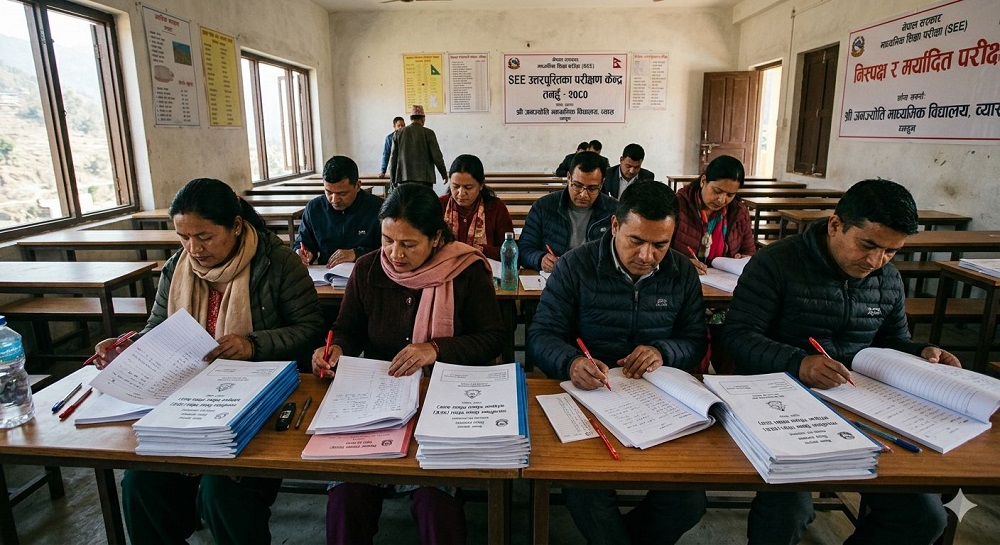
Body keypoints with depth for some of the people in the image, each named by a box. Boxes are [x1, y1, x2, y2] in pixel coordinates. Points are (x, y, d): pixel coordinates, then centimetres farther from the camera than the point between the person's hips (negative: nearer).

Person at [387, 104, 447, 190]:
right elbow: (437, 156, -2)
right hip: (424, 179, -2)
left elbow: (393, 158, 8)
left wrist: (392, 180, 16)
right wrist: (444, 174, 12)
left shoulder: (398, 133, 6)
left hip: (403, 179, 3)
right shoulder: (428, 133, -3)